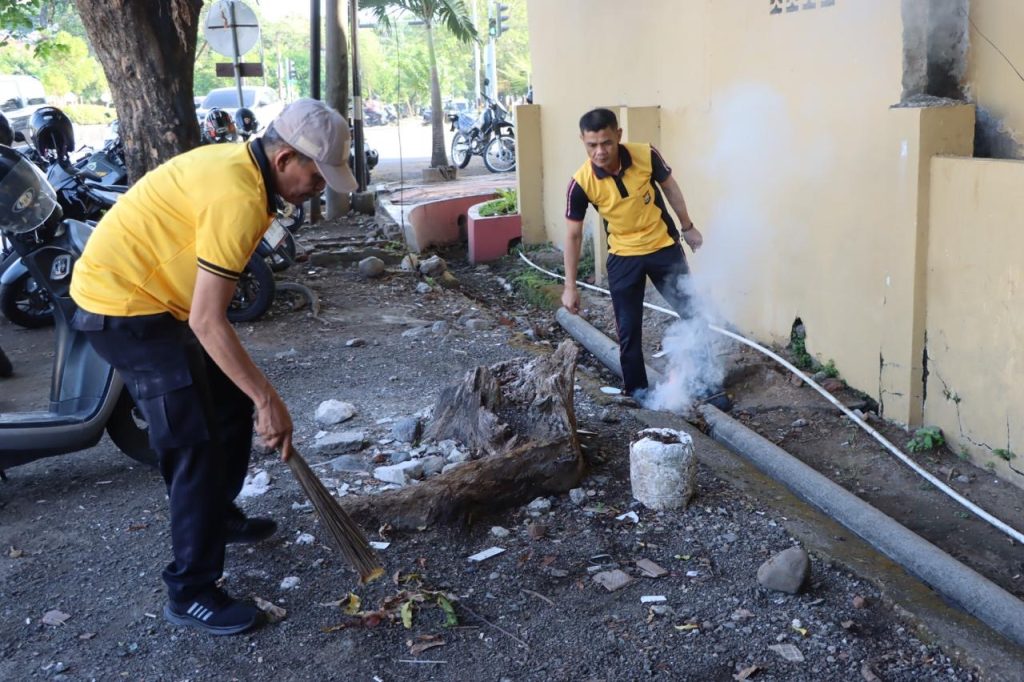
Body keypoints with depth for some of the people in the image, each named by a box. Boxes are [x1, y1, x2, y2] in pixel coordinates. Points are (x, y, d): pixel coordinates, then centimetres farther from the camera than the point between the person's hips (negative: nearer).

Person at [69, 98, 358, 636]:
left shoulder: (241, 163, 3)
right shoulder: (238, 198, -28)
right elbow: (207, 322, -28)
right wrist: (269, 400, -24)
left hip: (154, 293, 10)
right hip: (122, 305, -10)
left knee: (232, 406, 17)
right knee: (195, 443, -9)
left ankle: (219, 517, 38)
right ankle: (191, 593, 2)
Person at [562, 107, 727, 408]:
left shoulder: (646, 155, -20)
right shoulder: (581, 183, -22)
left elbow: (669, 187, 1)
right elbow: (573, 236, -12)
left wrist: (688, 227, 10)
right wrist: (570, 286, -11)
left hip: (664, 247, 1)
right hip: (623, 258, -1)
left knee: (693, 314, 8)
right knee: (628, 328, 2)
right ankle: (636, 390, 21)